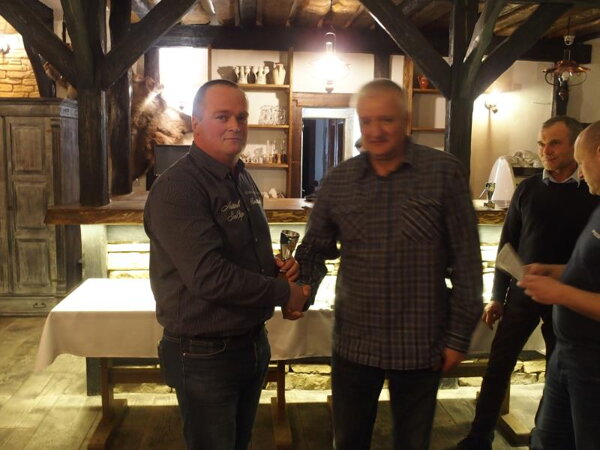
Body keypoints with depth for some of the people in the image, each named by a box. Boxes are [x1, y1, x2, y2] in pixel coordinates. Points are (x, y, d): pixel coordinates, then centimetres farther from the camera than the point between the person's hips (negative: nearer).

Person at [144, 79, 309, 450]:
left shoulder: (244, 180, 8)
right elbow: (208, 276, -29)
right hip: (205, 355, -8)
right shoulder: (177, 189, -21)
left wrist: (277, 268, -3)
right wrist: (283, 293, -18)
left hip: (254, 342, 8)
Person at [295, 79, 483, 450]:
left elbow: (466, 261, -7)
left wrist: (459, 335, -6)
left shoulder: (445, 173, -9)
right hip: (353, 342, 2)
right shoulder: (338, 180, -1)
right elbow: (316, 249, 6)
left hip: (421, 345, -2)